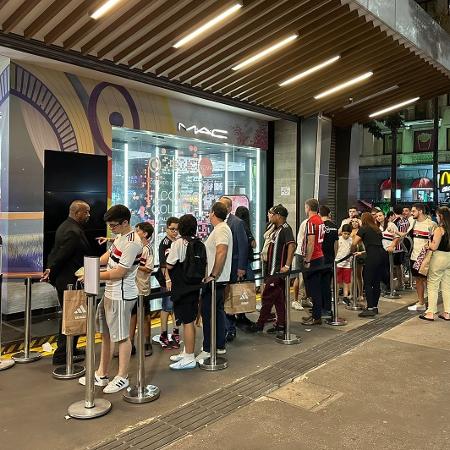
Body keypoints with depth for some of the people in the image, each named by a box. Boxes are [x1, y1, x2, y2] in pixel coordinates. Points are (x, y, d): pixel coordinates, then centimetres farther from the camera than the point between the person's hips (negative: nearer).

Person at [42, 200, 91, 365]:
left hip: (63, 279, 10)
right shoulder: (74, 232, -23)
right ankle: (62, 355, 9)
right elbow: (61, 256, -22)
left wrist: (50, 270, 9)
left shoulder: (65, 226, 11)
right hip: (70, 282, -10)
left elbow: (56, 251, 13)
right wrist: (51, 275, -9)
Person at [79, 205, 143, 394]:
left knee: (121, 336, 4)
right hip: (110, 293, 10)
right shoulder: (120, 237, 8)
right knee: (106, 334, 17)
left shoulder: (132, 243, -21)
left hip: (122, 296, -10)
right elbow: (108, 255, 18)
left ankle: (122, 377, 19)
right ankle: (102, 374, 30)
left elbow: (119, 272, -21)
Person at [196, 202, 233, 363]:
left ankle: (208, 349, 2)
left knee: (208, 313, -5)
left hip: (214, 280, -10)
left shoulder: (221, 230, -16)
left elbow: (221, 253, -29)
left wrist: (213, 275, -26)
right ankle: (220, 346, 22)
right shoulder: (222, 228, 16)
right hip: (219, 279, 10)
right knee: (218, 311, 14)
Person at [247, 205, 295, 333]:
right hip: (274, 269, 10)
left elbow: (292, 245, -28)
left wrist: (287, 266, -31)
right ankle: (281, 324, 19)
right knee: (279, 297, 12)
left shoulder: (285, 229, -15)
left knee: (267, 296, -4)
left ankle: (260, 324, 4)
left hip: (278, 270, -10)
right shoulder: (277, 229, 14)